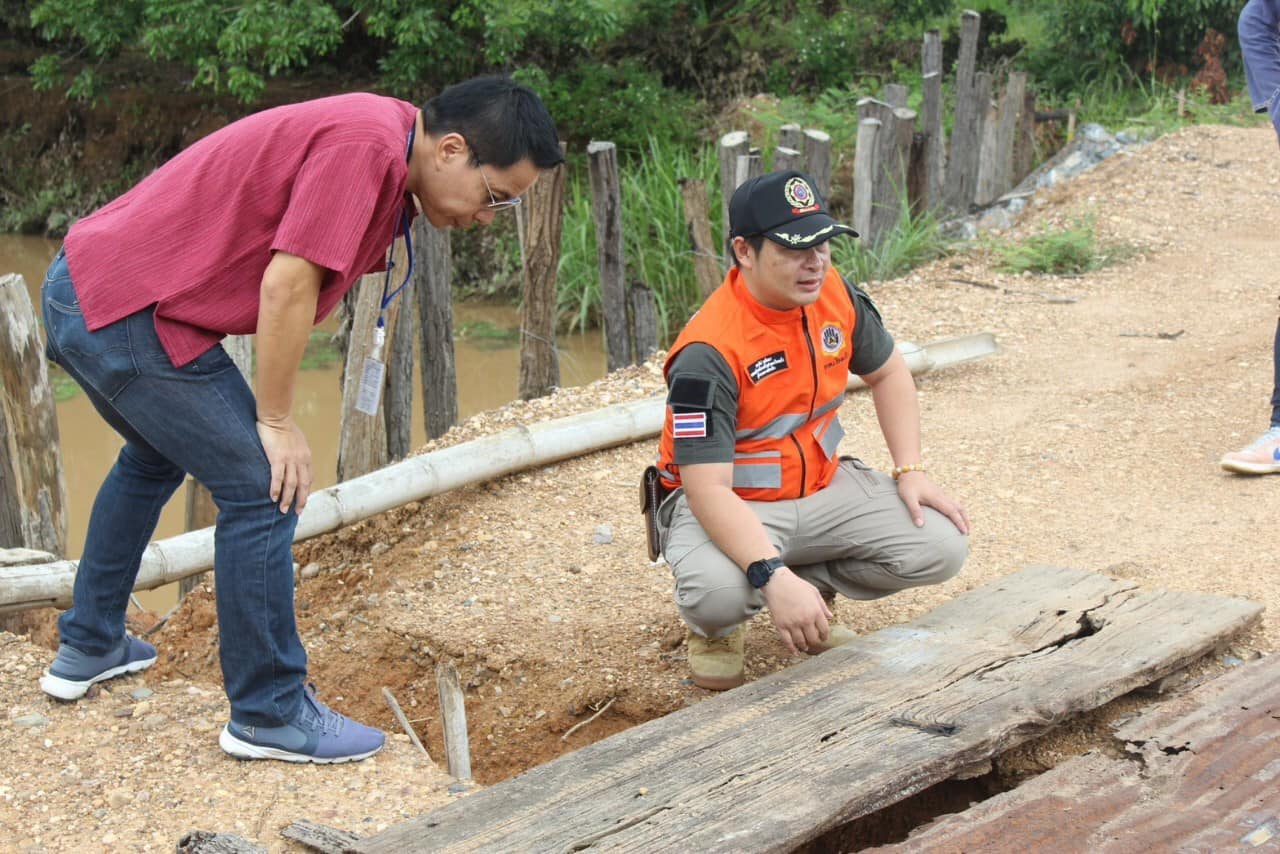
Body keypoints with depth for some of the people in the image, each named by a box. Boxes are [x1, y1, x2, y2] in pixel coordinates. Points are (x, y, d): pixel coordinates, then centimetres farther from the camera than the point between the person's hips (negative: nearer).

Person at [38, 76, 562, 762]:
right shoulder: (366, 144, -20)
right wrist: (277, 421, -12)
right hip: (129, 312, -11)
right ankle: (269, 715, 4)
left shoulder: (378, 154, 11)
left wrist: (269, 415, 5)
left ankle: (85, 649, 44)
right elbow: (287, 284, -22)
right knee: (262, 491, -6)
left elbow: (289, 285, 11)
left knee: (155, 459, 31)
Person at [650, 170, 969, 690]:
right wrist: (773, 576, -45)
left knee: (941, 547, -12)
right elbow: (708, 489, -33)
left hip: (823, 486, 6)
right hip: (732, 505, -6)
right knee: (719, 596, -38)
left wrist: (910, 471, 2)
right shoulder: (709, 353, -28)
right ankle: (714, 627, 3)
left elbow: (887, 373, 13)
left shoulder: (835, 296, -7)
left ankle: (812, 589, 13)